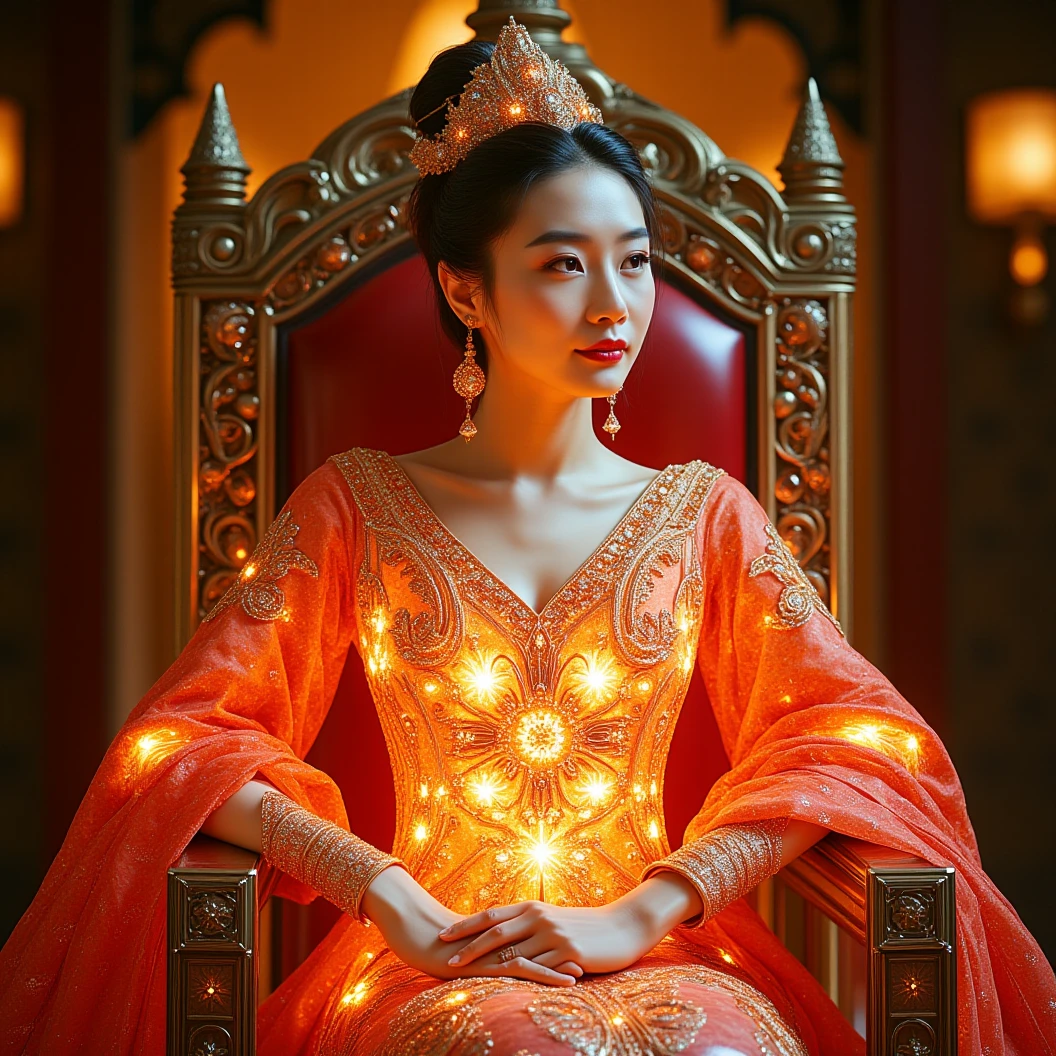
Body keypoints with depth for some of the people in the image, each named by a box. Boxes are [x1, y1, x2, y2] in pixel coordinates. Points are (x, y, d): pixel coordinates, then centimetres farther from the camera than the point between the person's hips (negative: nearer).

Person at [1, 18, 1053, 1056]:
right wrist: (399, 907, -15)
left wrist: (638, 914, -12)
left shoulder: (702, 511, 12)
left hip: (658, 954, 2)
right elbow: (184, 739, 0)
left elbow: (857, 734, 1)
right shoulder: (357, 504, 9)